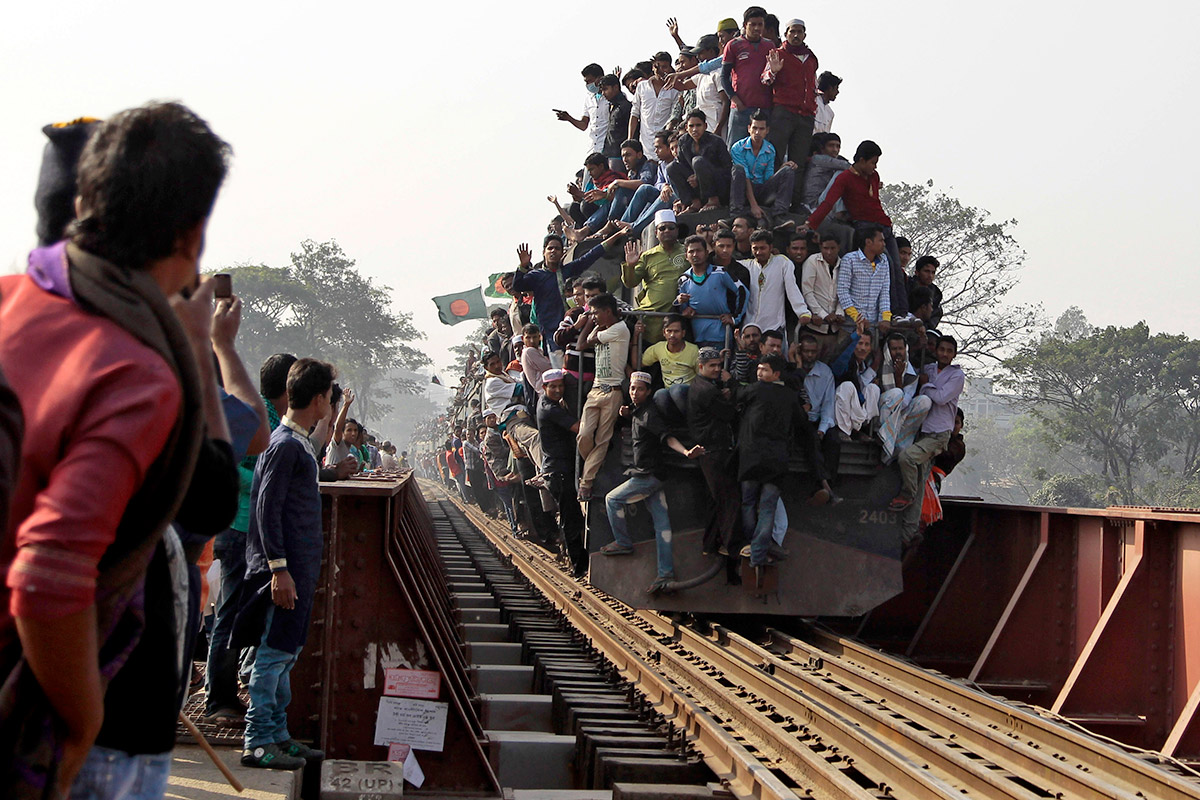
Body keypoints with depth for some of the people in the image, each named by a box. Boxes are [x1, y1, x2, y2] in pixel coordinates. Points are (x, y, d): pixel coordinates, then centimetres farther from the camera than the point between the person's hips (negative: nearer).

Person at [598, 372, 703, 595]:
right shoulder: (638, 411, 14)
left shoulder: (649, 414, -15)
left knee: (612, 499, 6)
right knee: (662, 524, 2)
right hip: (652, 476, 10)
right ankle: (666, 574, -1)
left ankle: (623, 543, 17)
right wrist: (627, 414, 15)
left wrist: (686, 452, -44)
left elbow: (666, 436, -27)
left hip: (648, 476, -10)